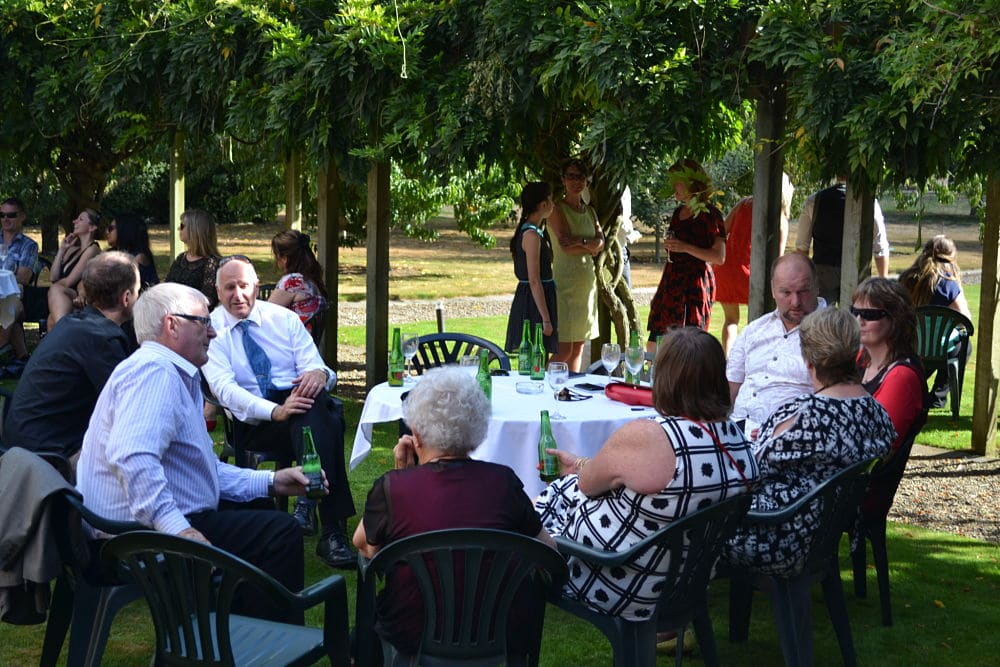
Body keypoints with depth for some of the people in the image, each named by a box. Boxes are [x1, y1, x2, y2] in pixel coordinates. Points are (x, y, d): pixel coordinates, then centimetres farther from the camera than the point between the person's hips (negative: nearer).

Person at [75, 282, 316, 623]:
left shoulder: (176, 377, 20)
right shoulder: (154, 372, -14)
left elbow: (204, 469, 25)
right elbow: (133, 457, -31)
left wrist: (271, 481, 16)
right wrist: (176, 528, -35)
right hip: (145, 531, -12)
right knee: (280, 532, -16)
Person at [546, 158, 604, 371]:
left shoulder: (590, 211, 17)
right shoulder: (557, 209, -5)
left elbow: (601, 242, 4)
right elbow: (566, 246, -16)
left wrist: (581, 241, -13)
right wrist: (590, 248, -4)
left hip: (587, 282, 7)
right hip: (565, 280, -7)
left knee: (579, 346, 8)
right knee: (564, 349, -12)